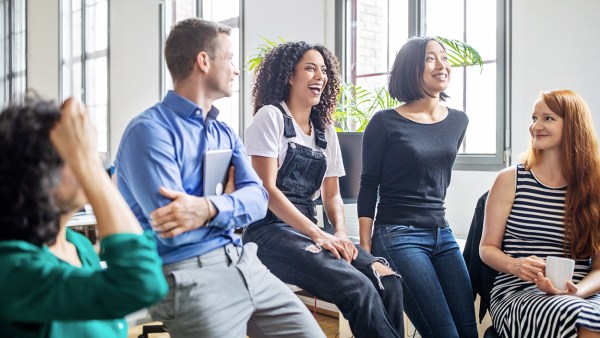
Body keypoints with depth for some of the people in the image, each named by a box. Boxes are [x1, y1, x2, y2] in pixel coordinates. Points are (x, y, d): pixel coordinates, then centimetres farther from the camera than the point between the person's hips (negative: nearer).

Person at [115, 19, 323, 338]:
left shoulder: (225, 133, 16)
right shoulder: (150, 130, -10)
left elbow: (257, 198, 0)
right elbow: (171, 229, -20)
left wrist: (210, 208, -20)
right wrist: (228, 198, -4)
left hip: (242, 262, 7)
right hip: (187, 274, -7)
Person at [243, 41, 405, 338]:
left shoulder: (326, 130, 16)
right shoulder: (271, 116, -3)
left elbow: (332, 194, 15)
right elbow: (267, 189, -11)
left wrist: (341, 233, -7)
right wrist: (318, 235, -18)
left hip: (308, 231, 6)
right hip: (270, 230, -6)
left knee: (388, 280, -18)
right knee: (359, 287, -28)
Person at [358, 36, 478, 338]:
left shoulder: (458, 121, 11)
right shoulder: (385, 123, -5)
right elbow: (368, 187, -4)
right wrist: (366, 250, -9)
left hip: (442, 234, 6)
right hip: (397, 237, -6)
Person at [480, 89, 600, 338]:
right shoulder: (511, 180, 5)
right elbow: (487, 247, 8)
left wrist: (576, 291, -13)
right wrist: (514, 265, -13)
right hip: (516, 292, -1)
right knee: (576, 315, -35)